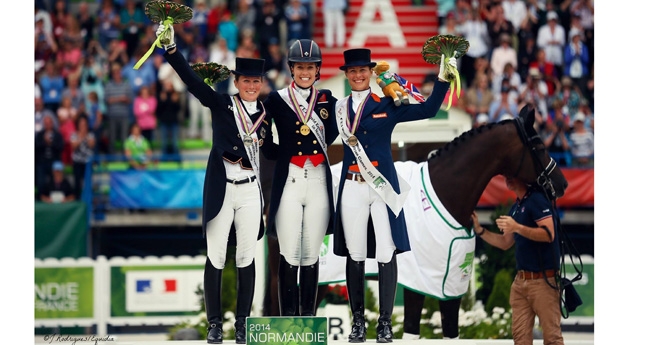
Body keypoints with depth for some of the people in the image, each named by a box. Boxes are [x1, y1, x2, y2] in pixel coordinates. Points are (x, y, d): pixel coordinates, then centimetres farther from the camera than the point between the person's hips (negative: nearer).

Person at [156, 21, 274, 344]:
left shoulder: (266, 114, 6)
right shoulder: (221, 104, -1)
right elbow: (191, 79, -12)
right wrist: (169, 46, -23)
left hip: (251, 191, 2)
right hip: (221, 190, -2)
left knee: (246, 259, 4)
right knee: (215, 259, 0)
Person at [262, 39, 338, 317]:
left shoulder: (327, 100, 10)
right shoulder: (277, 99, 3)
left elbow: (329, 136, 4)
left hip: (319, 182, 2)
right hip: (289, 180, -2)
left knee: (311, 255, 6)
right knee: (289, 255, -5)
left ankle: (309, 318, 11)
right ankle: (288, 319, -1)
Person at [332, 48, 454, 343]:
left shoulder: (387, 105, 6)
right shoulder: (340, 108, 11)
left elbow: (428, 109, 0)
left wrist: (443, 77, -7)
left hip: (383, 186, -1)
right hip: (352, 188, 1)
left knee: (386, 255, -5)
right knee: (355, 255, 3)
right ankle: (358, 321, 12)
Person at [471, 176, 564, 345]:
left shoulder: (537, 199, -10)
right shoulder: (516, 207, 17)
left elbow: (549, 234, -21)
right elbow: (505, 243, 23)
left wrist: (517, 228, -29)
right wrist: (479, 230, 13)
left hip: (543, 279, -9)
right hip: (521, 280, 9)